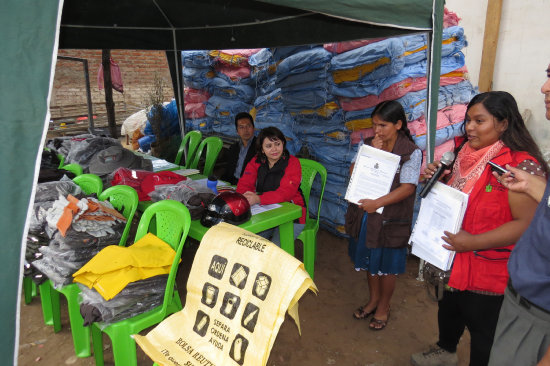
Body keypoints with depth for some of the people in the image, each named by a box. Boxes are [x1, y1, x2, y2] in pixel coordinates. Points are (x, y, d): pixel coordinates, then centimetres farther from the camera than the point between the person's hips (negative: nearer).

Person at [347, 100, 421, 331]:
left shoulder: (411, 152, -12)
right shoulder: (368, 145, 1)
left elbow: (407, 188, -20)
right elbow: (354, 173, -4)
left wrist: (377, 203, -30)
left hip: (393, 218, -4)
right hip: (368, 215, 5)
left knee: (388, 264, 11)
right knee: (370, 259, 19)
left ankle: (383, 307, 32)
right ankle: (373, 299, 41)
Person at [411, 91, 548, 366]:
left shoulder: (521, 165, -21)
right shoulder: (467, 153, 3)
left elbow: (526, 224, -25)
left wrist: (473, 242, -29)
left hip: (489, 271, -8)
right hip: (453, 260, 8)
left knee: (482, 328, 10)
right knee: (449, 309, 27)